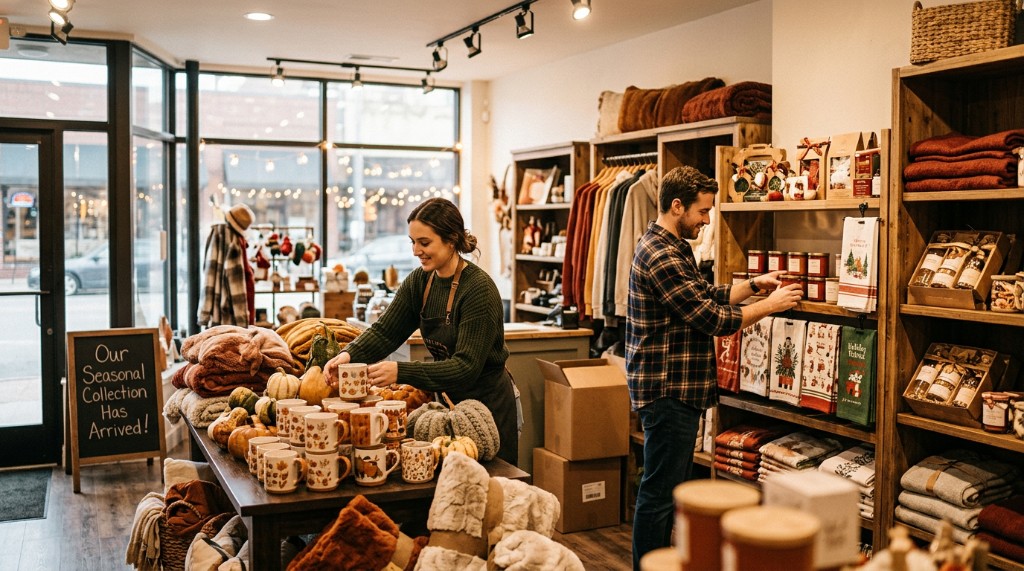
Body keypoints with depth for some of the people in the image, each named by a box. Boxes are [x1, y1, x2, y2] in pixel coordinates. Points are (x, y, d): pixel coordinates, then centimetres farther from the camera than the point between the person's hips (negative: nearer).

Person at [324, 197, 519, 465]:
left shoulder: (479, 289, -23)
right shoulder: (419, 281, -2)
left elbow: (466, 367, -28)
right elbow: (384, 331, -6)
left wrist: (402, 372, -38)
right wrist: (349, 355, -26)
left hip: (489, 405, -6)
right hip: (450, 401, 7)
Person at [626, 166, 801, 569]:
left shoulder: (672, 247, 14)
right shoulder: (661, 257, -21)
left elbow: (706, 296, 22)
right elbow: (713, 320, -20)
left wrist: (754, 285, 11)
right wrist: (770, 305, -8)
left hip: (675, 388, 11)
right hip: (668, 391, -11)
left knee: (669, 486, 18)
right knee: (659, 492, -2)